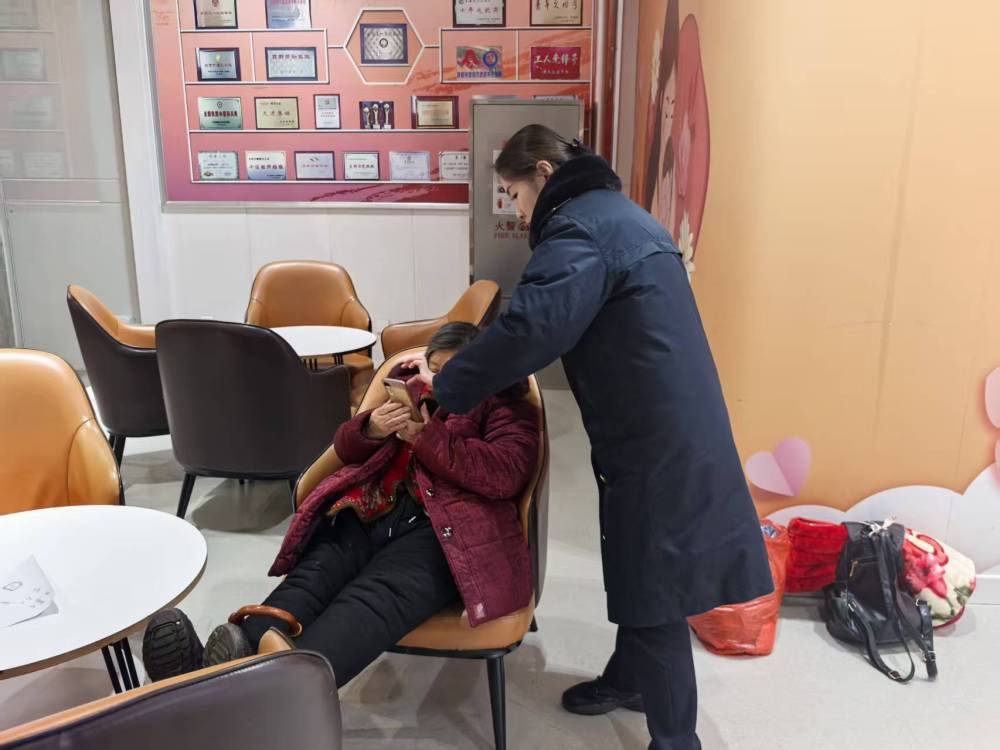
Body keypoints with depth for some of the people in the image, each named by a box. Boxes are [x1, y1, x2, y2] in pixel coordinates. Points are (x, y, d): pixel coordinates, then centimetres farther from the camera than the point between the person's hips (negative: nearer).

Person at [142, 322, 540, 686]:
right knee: (312, 576, -26)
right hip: (371, 510, 5)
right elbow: (346, 446, 26)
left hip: (442, 530, -5)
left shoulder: (504, 408, 16)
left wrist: (426, 437, -7)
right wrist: (371, 428, 2)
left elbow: (506, 474, -4)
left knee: (374, 596, -35)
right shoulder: (416, 392, 32)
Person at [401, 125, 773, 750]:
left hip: (658, 438, -10)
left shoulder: (580, 228, -16)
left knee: (654, 587, 1)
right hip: (670, 427, 10)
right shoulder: (619, 213, 18)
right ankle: (629, 679, 43)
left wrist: (447, 386, -15)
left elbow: (530, 327, -28)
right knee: (641, 569, 24)